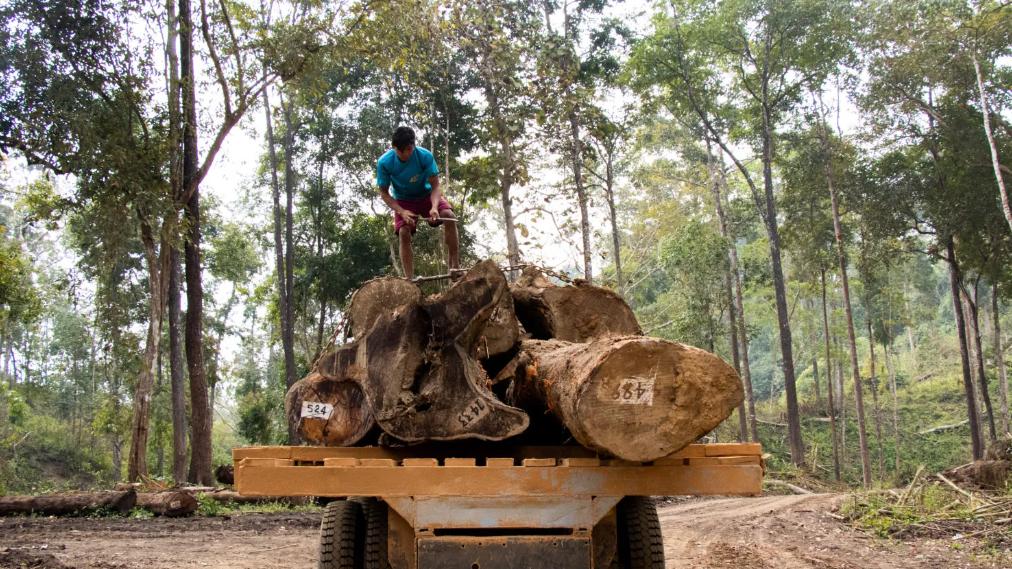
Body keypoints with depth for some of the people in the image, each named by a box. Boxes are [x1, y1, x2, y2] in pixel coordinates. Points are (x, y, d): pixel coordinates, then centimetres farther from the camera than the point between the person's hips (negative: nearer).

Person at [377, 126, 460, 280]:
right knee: (404, 233, -22)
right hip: (403, 201, 0)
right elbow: (384, 193, -14)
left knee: (449, 216, -24)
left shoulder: (425, 156, -26)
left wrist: (434, 207, -41)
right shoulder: (384, 162, -25)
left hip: (426, 194, 0)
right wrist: (401, 212, -28)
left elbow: (435, 186, -21)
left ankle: (455, 266, -23)